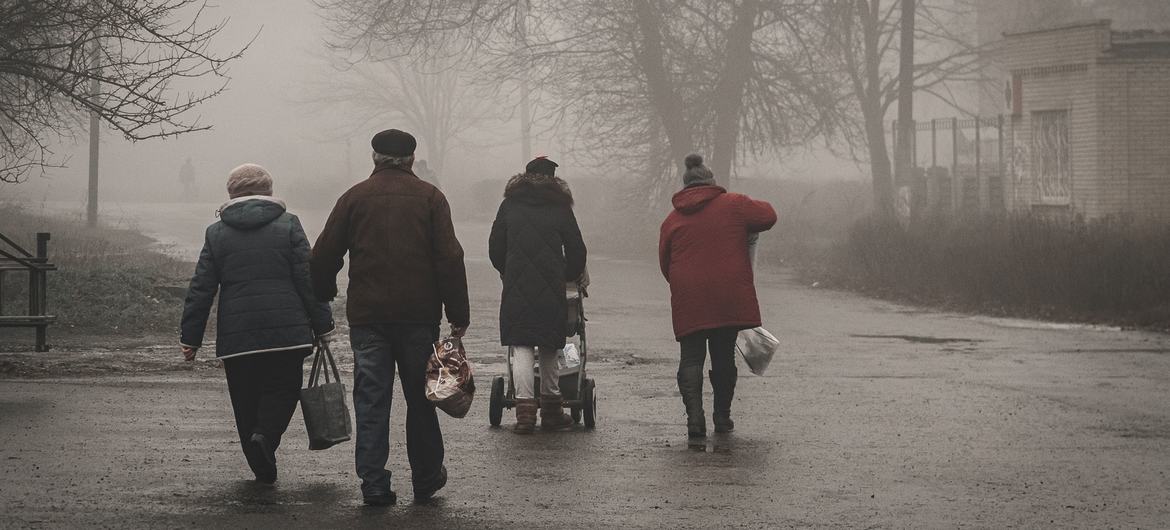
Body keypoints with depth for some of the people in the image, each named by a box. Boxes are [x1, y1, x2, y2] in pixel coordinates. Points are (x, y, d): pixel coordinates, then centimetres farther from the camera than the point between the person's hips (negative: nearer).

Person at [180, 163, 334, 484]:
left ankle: (264, 470, 11)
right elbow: (309, 279, -1)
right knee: (283, 388, 10)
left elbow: (201, 289, 6)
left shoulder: (216, 233, 8)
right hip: (286, 332, -1)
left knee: (246, 399, 11)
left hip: (236, 335, 2)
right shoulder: (288, 225, 3)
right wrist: (322, 324, 5)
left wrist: (190, 338, 10)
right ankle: (266, 435, -18)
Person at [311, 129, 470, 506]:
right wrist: (458, 314, 0)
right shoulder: (429, 197, 3)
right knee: (420, 398, 10)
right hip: (419, 315, 0)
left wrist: (321, 300, 15)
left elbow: (324, 256, 2)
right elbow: (450, 258, -3)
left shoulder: (354, 198, 4)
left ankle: (374, 484, -2)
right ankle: (426, 478, 17)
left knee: (371, 401, 3)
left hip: (367, 317, 0)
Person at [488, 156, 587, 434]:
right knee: (549, 349, 12)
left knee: (521, 348, -1)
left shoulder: (509, 206, 7)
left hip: (516, 289, 0)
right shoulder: (560, 208, 6)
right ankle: (551, 409, 17)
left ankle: (525, 409, -12)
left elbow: (495, 248, 9)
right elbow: (577, 252, 8)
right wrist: (567, 277, 25)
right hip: (551, 291, 0)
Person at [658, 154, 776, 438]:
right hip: (729, 297, 0)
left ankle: (694, 414, -16)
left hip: (688, 301, 0)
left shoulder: (672, 220, 9)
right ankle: (722, 416, 19)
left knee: (691, 357, 3)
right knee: (724, 356, 12)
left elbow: (665, 263, 12)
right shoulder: (734, 204, 3)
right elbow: (768, 216, 5)